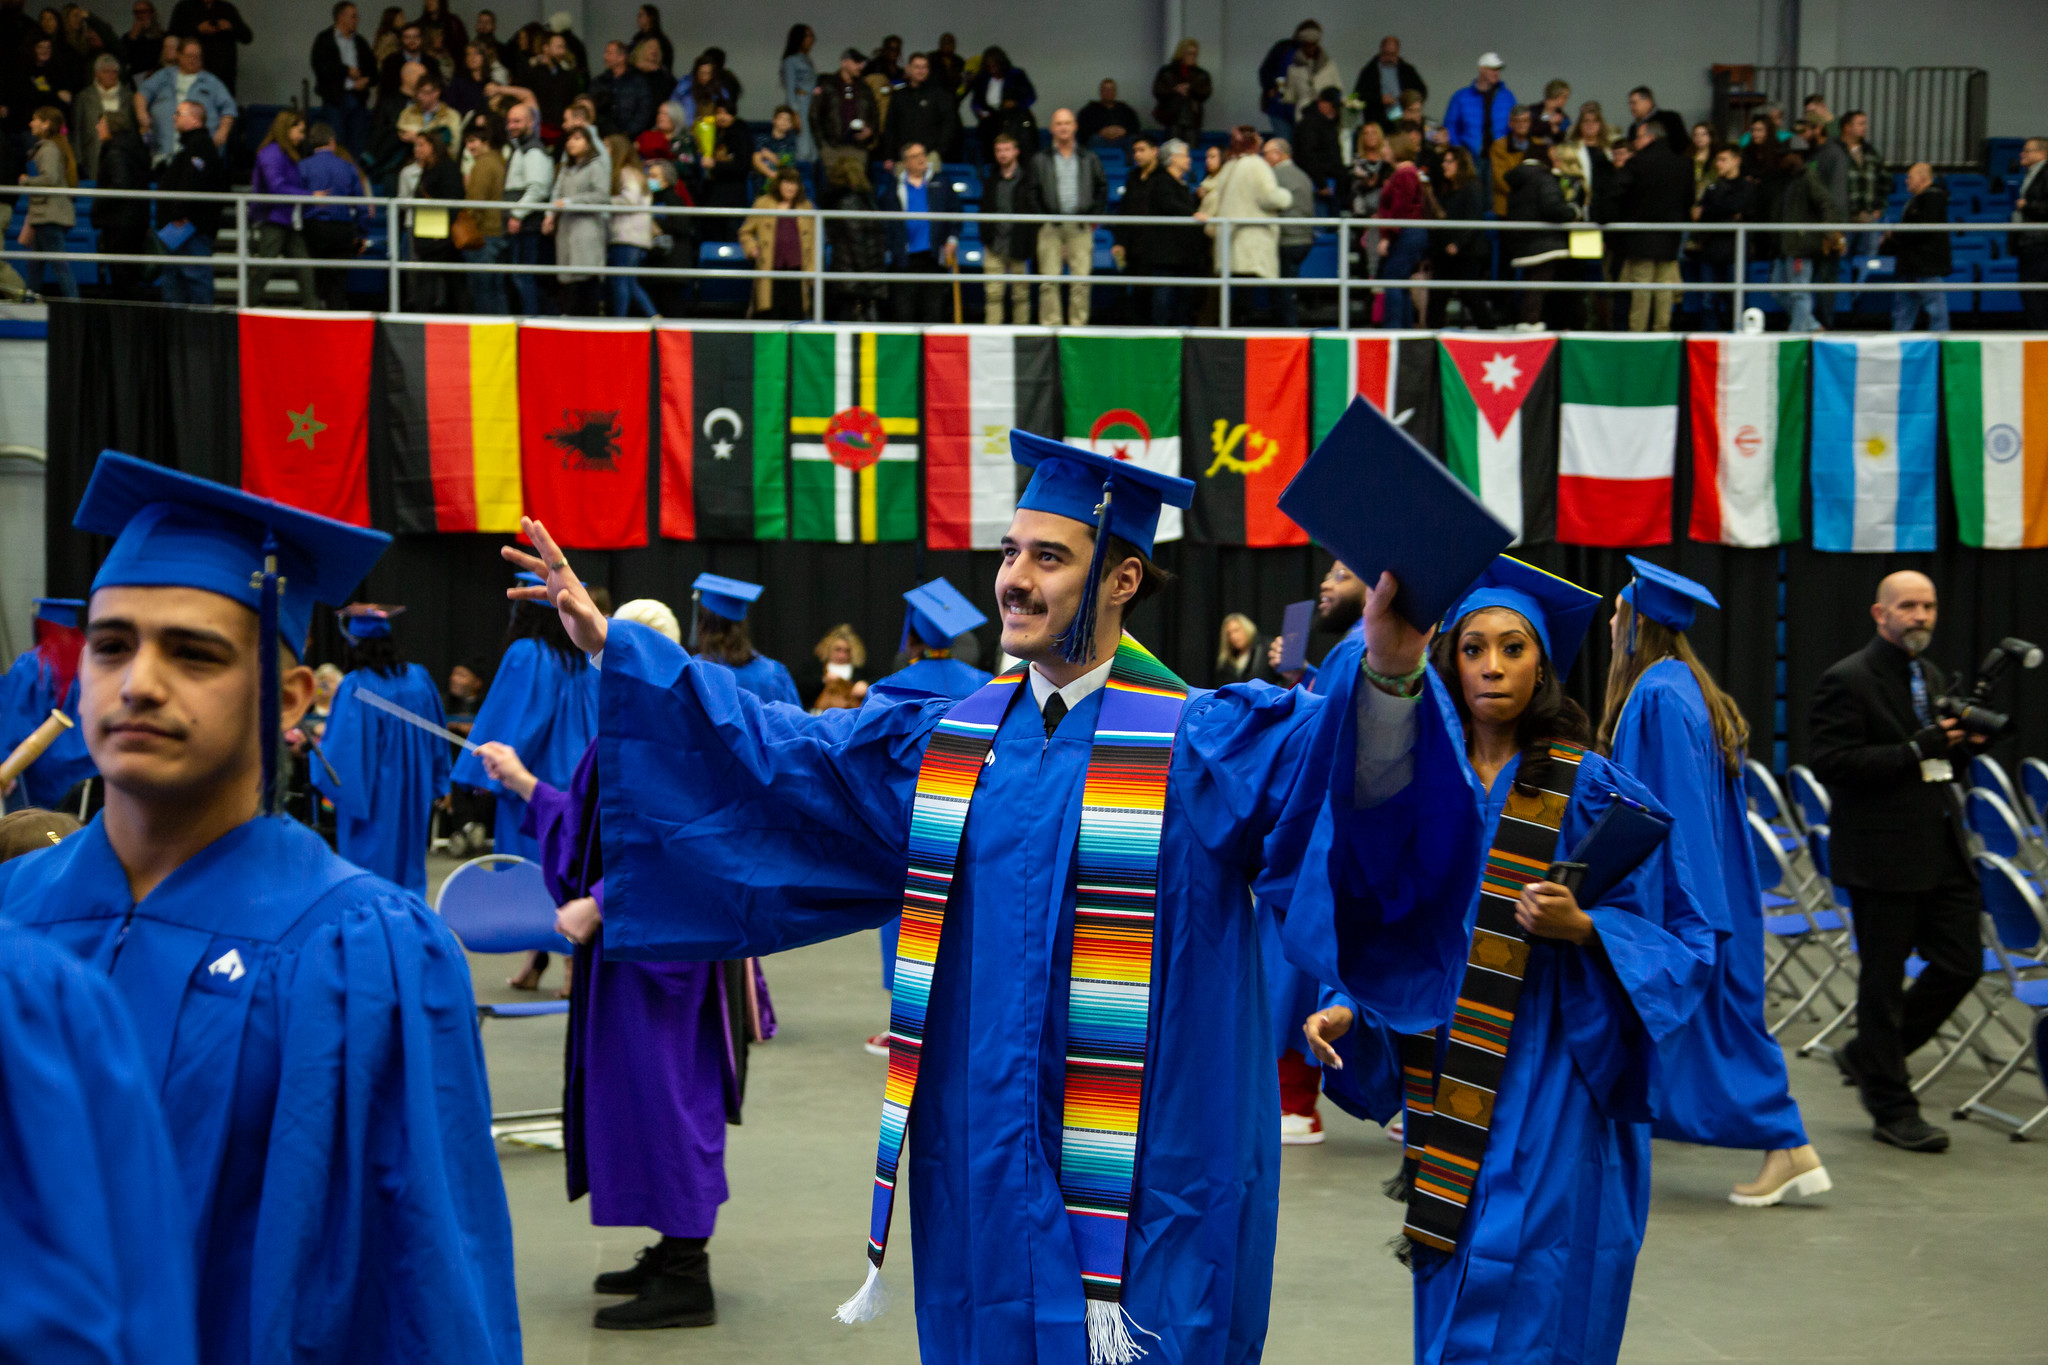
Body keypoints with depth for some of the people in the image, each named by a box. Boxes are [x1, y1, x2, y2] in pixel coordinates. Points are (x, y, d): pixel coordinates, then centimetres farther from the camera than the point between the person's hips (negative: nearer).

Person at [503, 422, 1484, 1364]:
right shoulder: (946, 741, 8)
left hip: (1137, 1183, -5)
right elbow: (766, 755, 15)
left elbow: (1334, 757, -24)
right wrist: (607, 643, 12)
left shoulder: (1201, 746, -7)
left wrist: (1389, 676, -45)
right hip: (978, 1175, 5)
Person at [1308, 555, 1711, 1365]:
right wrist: (1347, 1006, 0)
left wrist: (1582, 927, -23)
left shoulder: (1587, 790, -7)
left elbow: (1673, 939, -6)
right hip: (1444, 1085, 5)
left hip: (1549, 1091, -5)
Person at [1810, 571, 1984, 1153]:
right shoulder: (1847, 681, -11)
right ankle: (1892, 1110, 15)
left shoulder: (1936, 679, 14)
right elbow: (1831, 763, -20)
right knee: (1884, 980, 3)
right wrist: (1918, 750, -23)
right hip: (1882, 855, -8)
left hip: (1943, 850, 8)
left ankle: (1868, 1056, 26)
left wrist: (1961, 744, -1)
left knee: (1961, 964, 6)